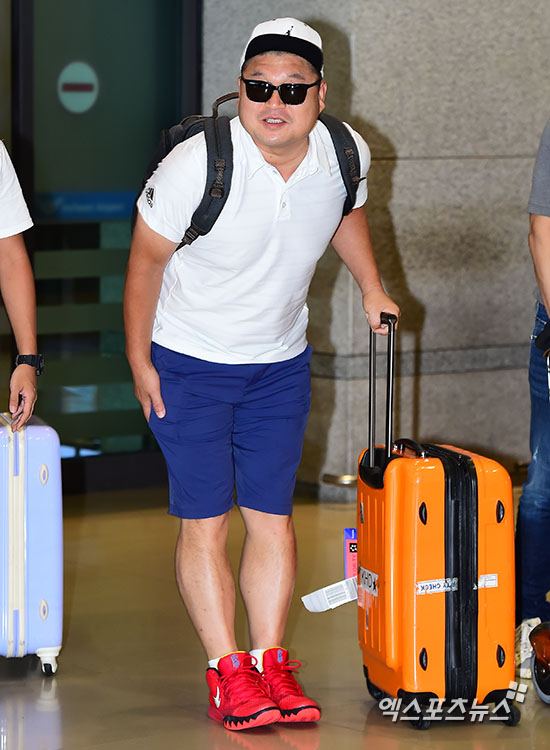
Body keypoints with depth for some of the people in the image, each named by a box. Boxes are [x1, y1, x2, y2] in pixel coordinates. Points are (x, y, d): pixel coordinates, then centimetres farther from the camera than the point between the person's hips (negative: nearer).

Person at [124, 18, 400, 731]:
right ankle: (227, 672, 1)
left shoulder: (345, 155, -12)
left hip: (280, 364, 4)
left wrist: (372, 288, 10)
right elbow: (145, 260, -12)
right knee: (205, 521, -4)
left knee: (273, 515, 4)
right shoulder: (197, 164, -25)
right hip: (188, 364, -4)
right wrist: (139, 363, -8)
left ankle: (269, 661, 11)